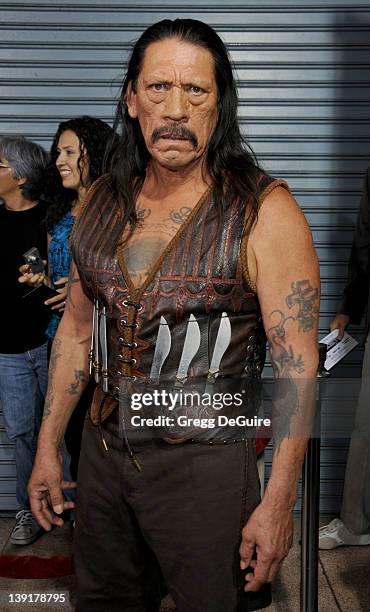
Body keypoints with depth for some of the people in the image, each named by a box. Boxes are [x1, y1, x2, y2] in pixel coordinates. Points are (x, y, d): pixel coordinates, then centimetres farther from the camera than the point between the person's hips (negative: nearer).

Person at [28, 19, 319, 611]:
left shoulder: (265, 212, -15)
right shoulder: (102, 200, 1)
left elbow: (298, 367, -14)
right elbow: (77, 326, 9)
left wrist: (278, 504, -15)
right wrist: (47, 448, 11)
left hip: (205, 462, -5)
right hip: (103, 447, 5)